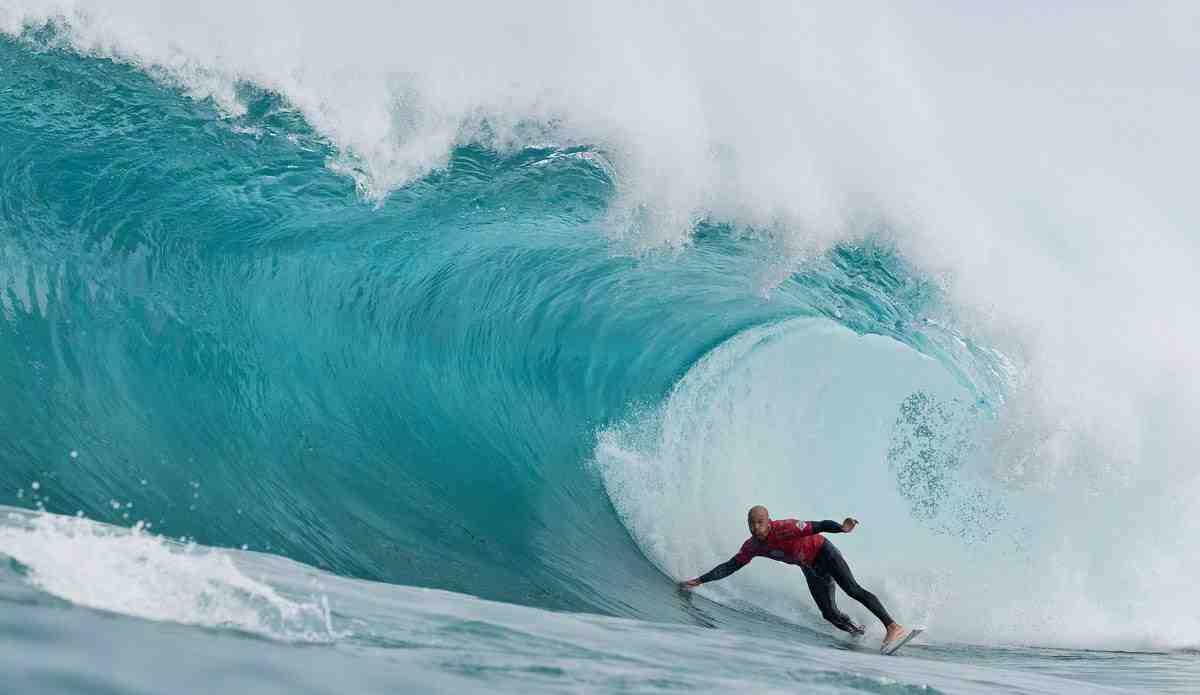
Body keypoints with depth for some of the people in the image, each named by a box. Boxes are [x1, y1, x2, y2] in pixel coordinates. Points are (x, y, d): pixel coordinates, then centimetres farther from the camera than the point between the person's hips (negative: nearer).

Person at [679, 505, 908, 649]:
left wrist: (842, 528, -57)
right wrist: (700, 580, -8)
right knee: (830, 615, -4)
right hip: (811, 569, 6)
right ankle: (861, 633, 17)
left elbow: (818, 526, -39)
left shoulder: (784, 528, -32)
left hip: (825, 553, -6)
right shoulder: (752, 547, -13)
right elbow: (730, 566, -3)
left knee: (852, 589, -20)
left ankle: (893, 626, -20)